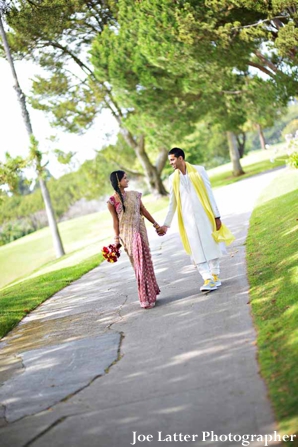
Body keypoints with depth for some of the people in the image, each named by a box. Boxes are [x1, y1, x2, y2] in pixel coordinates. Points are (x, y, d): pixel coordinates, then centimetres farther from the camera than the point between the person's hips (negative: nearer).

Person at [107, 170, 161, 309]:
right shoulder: (112, 201, -6)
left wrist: (155, 224, 16)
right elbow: (115, 221, -3)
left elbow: (144, 211, 13)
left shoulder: (134, 195, 4)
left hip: (140, 230, 3)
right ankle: (146, 297, 11)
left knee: (145, 261, 6)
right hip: (127, 234, -3)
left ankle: (149, 294, 19)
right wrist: (116, 239, -4)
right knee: (138, 264, 2)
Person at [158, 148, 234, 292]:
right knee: (197, 249, -5)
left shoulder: (198, 171, -3)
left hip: (204, 215, -2)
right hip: (188, 219, 2)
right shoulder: (173, 178, 6)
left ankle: (215, 275, 19)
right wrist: (166, 224, 10)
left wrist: (216, 215, -4)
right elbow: (172, 203, 11)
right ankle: (207, 279, -6)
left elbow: (209, 194, -2)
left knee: (211, 245, 5)